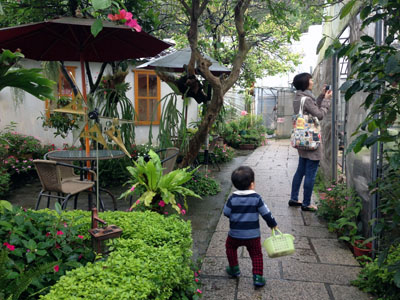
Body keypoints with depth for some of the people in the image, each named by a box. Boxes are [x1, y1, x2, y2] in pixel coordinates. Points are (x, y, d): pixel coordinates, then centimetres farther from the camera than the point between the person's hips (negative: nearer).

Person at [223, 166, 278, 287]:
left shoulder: (233, 198, -10)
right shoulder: (256, 198, -10)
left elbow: (226, 212, -3)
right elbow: (265, 213, -4)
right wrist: (272, 224, 13)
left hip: (235, 233, 0)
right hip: (253, 234, 0)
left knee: (230, 247, 27)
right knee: (256, 254, 14)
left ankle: (234, 268, 30)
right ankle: (258, 276, 9)